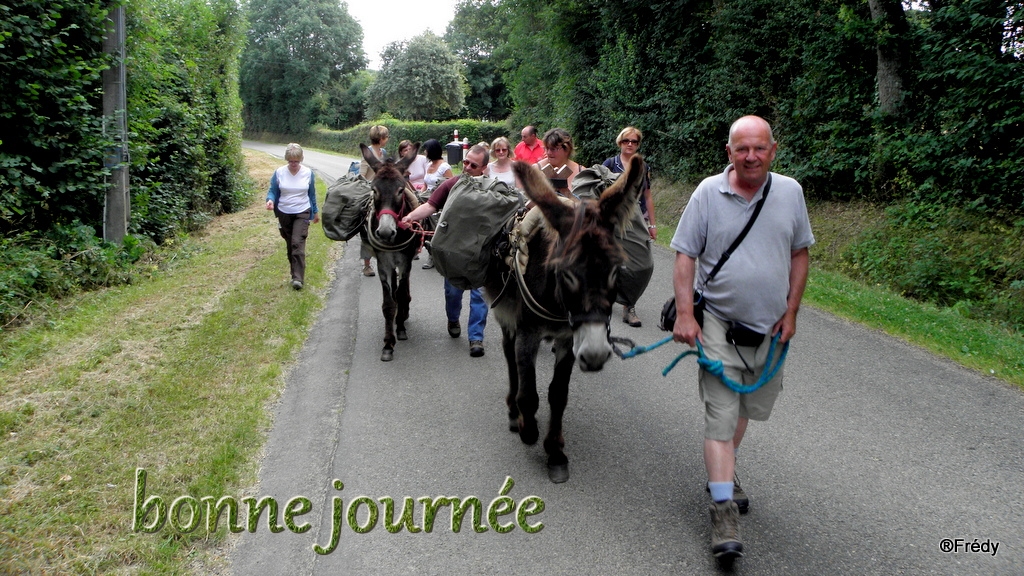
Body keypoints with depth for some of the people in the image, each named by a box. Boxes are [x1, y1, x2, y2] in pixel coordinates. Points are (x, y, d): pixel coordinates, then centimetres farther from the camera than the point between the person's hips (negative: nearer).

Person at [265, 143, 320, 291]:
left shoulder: (308, 173, -2)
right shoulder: (279, 173, -3)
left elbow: (312, 194, 9)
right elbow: (273, 191, 3)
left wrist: (315, 212, 17)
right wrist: (270, 200, -19)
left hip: (302, 213, -2)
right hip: (284, 214, 2)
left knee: (298, 243, -15)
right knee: (289, 245, 10)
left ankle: (298, 278, -16)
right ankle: (296, 273, 25)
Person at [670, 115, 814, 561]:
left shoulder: (790, 192, 2)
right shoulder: (708, 193, -7)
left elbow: (800, 253, 9)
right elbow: (685, 256, -6)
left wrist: (791, 312, 4)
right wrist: (684, 314, -14)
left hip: (770, 325, 4)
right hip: (719, 324, -3)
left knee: (746, 408, 17)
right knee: (721, 415, -7)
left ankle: (721, 474, 39)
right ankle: (724, 509, -3)